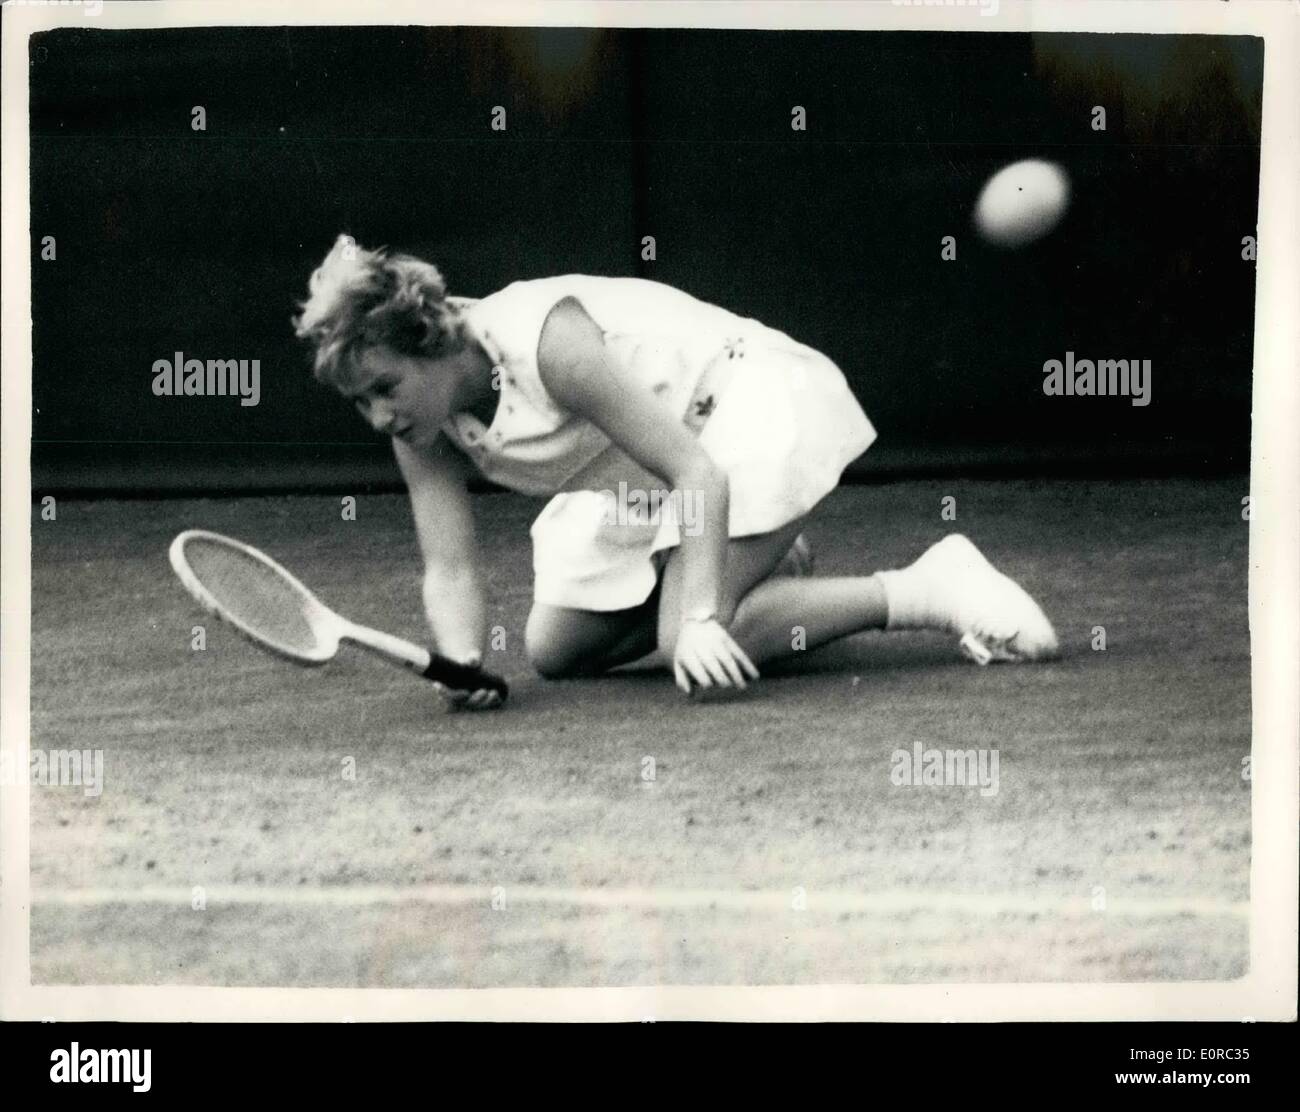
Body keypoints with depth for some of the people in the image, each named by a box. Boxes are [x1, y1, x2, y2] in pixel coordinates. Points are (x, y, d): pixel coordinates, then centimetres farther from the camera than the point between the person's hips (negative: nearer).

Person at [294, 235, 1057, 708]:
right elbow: (451, 568, -13)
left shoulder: (546, 342, -34)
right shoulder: (422, 428, -12)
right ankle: (767, 568, 20)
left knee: (691, 647, -27)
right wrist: (463, 661, -35)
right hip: (640, 475, 9)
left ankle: (930, 589, -16)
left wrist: (700, 618, -42)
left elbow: (699, 475, -34)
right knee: (554, 651, 5)